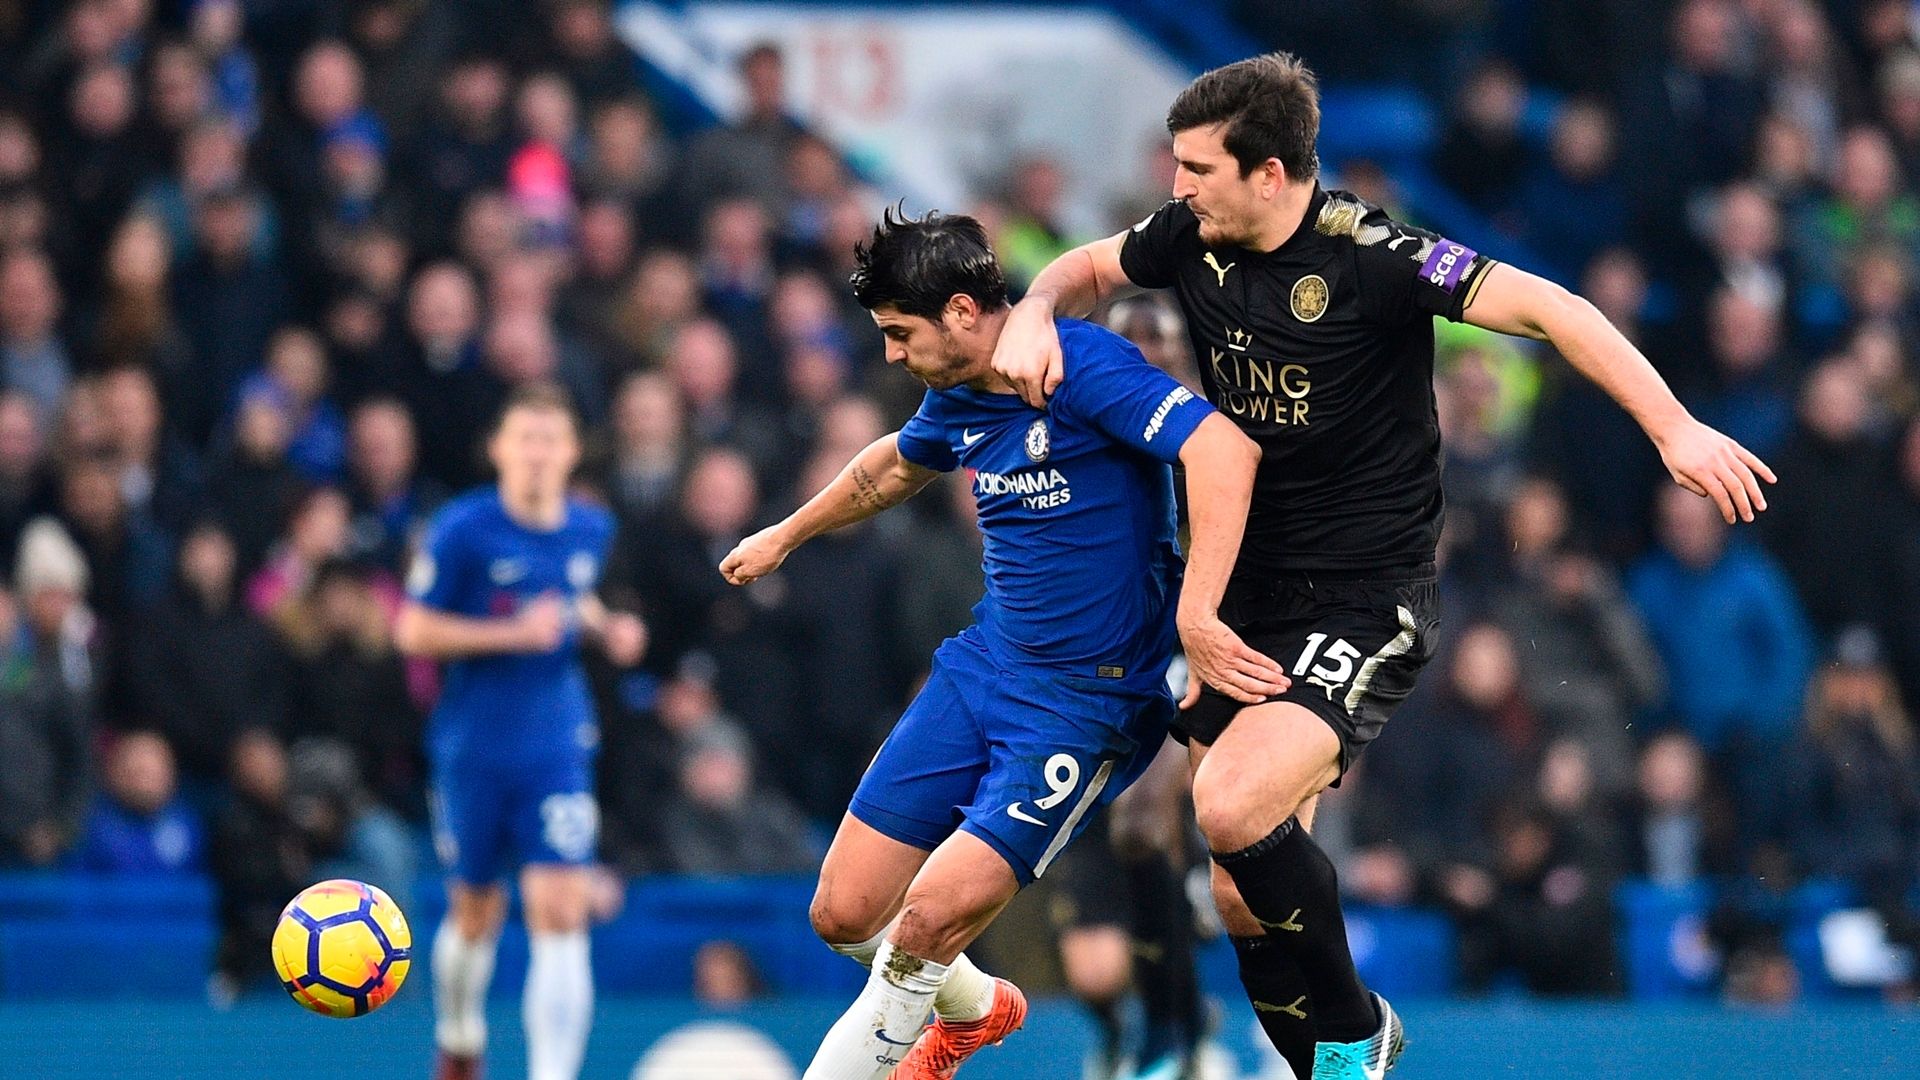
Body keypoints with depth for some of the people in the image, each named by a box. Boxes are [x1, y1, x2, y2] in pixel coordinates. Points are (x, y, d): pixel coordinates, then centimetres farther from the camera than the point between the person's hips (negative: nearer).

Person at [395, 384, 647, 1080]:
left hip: (557, 748, 2)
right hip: (473, 750, -2)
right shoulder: (464, 529, -11)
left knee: (561, 913, -13)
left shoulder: (591, 530, 2)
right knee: (476, 910, 13)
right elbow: (413, 631, -10)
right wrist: (514, 633, -20)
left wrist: (607, 629, 2)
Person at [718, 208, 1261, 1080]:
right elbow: (896, 463, 30)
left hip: (1090, 703, -8)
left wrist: (1196, 619, -44)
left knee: (930, 916, -21)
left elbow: (1223, 449, -34)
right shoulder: (956, 397, 5)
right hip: (985, 666, 8)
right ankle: (975, 1010, 37)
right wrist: (786, 535, 44)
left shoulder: (1082, 365, -20)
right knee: (844, 914, 7)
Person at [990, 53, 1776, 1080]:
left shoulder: (1367, 255, -19)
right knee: (1245, 898, 5)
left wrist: (1675, 429, -31)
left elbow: (1540, 304, -24)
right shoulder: (1193, 239, 0)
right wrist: (1033, 316, -4)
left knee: (1233, 808, -27)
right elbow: (1086, 268, 19)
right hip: (1244, 607, 7)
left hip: (1362, 602, -7)